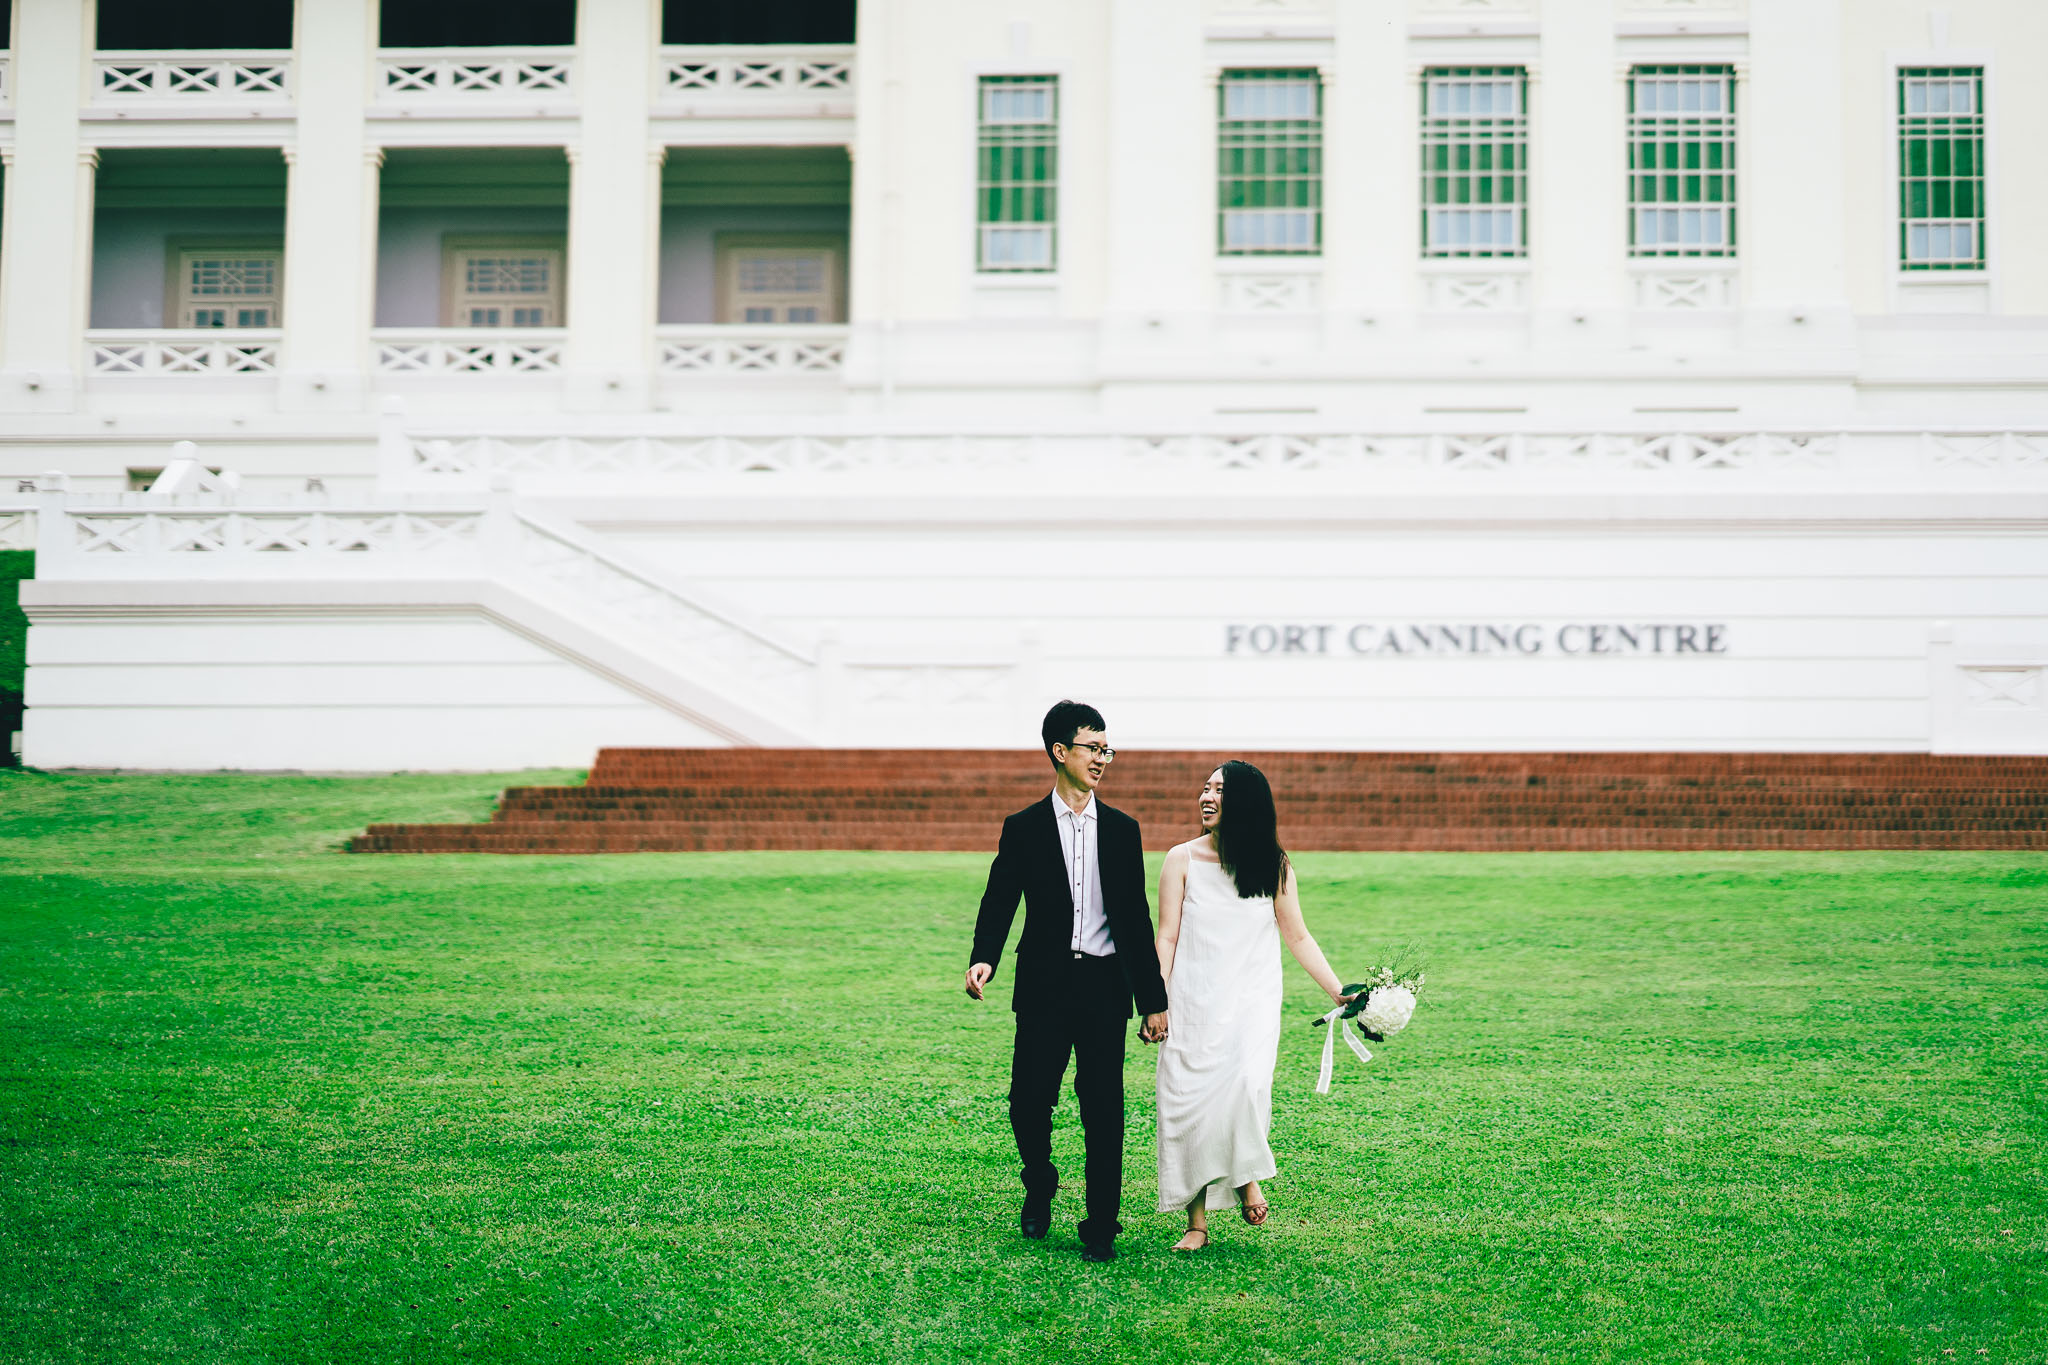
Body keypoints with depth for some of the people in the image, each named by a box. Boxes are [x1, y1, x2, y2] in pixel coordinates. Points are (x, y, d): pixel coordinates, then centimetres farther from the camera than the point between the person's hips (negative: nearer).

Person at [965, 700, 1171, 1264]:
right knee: (1028, 1100, -2)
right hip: (1045, 985, -1)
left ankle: (1101, 1228, 10)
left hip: (1105, 985, 1)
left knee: (1104, 1109, 0)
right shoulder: (1023, 829, 3)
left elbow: (1138, 919, 10)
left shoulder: (1122, 830, 9)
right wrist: (983, 958, -23)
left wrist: (1154, 1000, 8)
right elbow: (1000, 902, -2)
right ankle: (1039, 1186, 28)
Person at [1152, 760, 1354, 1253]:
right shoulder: (1183, 860, 3)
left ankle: (1247, 1175, 5)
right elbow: (1167, 937, 2)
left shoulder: (1274, 866, 4)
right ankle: (1197, 1223, 6)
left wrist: (1339, 991, 4)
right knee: (1190, 1102, -3)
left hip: (1252, 1002, 0)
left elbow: (1297, 936, 10)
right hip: (1195, 1003, 0)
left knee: (1246, 1084, -23)